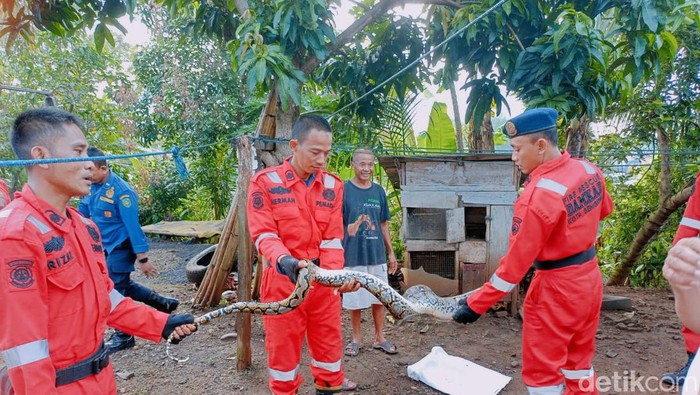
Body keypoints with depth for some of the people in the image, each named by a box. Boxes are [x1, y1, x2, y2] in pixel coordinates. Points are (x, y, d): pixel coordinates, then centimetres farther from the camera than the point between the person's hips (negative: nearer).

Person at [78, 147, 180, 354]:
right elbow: (82, 213, 12)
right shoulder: (91, 187, 0)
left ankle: (123, 336, 18)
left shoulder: (120, 191, -23)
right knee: (122, 284, 17)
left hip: (121, 246, -8)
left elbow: (132, 225, -24)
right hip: (107, 246, 8)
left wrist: (142, 258, -23)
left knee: (116, 288, 0)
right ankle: (164, 304, 30)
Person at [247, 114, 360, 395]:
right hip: (283, 279, -3)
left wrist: (335, 274, -19)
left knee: (329, 337, 17)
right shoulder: (265, 182, -11)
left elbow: (332, 238, -3)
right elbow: (264, 234, -14)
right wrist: (285, 260, -33)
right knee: (283, 344, 12)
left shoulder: (333, 185, 0)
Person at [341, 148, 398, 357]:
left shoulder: (378, 191, 7)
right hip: (353, 255, -4)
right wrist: (349, 229, -24)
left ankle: (379, 338, 29)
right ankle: (356, 339, 27)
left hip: (377, 255, 4)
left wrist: (391, 252, 11)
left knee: (379, 298, 12)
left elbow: (383, 224, 13)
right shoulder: (344, 189, -5)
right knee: (355, 300, 8)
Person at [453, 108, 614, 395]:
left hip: (556, 289, -8)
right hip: (590, 278, 8)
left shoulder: (538, 195, -28)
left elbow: (516, 261, -25)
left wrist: (476, 304, -19)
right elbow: (604, 210, 19)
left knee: (541, 371, 9)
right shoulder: (589, 169, -3)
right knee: (579, 363, 24)